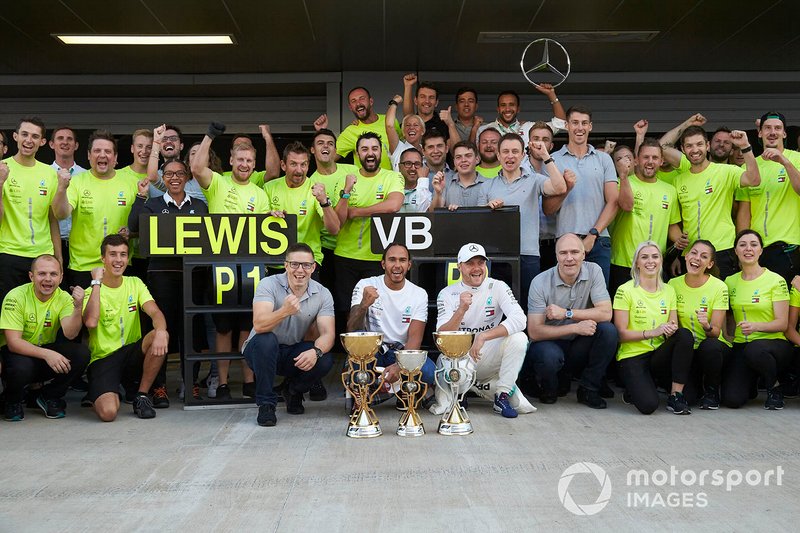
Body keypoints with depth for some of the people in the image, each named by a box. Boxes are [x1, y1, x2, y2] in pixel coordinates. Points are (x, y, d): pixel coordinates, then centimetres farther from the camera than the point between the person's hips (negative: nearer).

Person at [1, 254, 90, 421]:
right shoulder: (16, 296, -16)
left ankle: (48, 397, 2)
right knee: (22, 367, -37)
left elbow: (70, 334, -23)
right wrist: (46, 354, -37)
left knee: (82, 353, -24)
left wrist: (78, 307, -40)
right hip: (18, 352, -3)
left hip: (48, 352, 3)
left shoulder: (64, 298, -7)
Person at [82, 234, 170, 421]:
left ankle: (142, 395, -10)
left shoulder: (135, 284, 7)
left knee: (161, 336, -28)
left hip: (132, 353, 4)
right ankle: (105, 392, 12)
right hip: (103, 358, -3)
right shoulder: (92, 292, -4)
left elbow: (155, 312, -10)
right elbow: (91, 322, -25)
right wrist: (96, 283, -20)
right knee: (108, 412, -28)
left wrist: (161, 331, -34)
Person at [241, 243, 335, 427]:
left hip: (294, 353, 3)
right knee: (266, 339, -36)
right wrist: (284, 311, -50)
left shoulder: (323, 294, -7)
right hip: (261, 350, -3)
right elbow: (259, 325, -31)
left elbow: (328, 333, -15)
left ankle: (293, 390, 9)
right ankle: (266, 403, -17)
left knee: (325, 360, -25)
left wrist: (315, 351, -38)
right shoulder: (269, 284, -17)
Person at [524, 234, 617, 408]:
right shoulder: (540, 282, -15)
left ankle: (588, 390, -6)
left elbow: (606, 313, -16)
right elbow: (534, 332, -19)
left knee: (608, 330, -24)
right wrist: (575, 328, -27)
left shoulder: (593, 271, -7)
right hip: (549, 342, -3)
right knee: (550, 356, -37)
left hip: (579, 345, 3)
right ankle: (549, 388, 1)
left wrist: (567, 313, -23)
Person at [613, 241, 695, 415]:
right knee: (648, 405, -29)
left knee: (685, 334, -26)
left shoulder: (668, 291, 10)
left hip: (659, 355, 5)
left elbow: (673, 326, 11)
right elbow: (621, 333, -10)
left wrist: (671, 330, -13)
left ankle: (676, 395, -16)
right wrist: (653, 332, -22)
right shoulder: (625, 291, -7)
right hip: (632, 356, -5)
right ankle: (634, 389, 9)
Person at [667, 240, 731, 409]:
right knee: (684, 397, -24)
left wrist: (707, 326, -36)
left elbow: (716, 333, -14)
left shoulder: (719, 287, -11)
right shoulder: (673, 284, -4)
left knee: (709, 345, -37)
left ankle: (711, 391, -8)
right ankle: (696, 382, 14)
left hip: (713, 348, -1)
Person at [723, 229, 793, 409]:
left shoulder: (776, 280, -4)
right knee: (731, 399, -20)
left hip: (774, 343, -3)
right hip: (741, 345, 3)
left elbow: (782, 323, -9)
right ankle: (750, 383, 19)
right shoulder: (730, 281, 8)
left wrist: (755, 326, -26)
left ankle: (775, 388, -8)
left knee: (754, 349, -41)